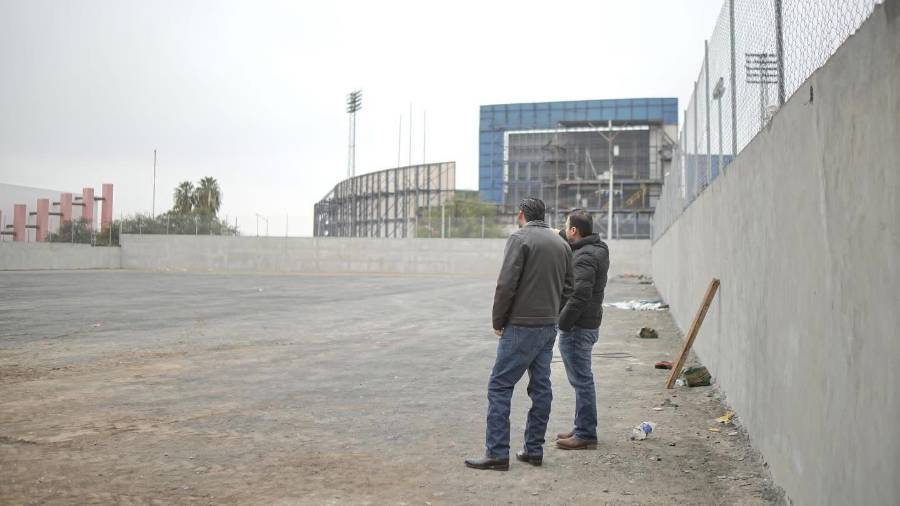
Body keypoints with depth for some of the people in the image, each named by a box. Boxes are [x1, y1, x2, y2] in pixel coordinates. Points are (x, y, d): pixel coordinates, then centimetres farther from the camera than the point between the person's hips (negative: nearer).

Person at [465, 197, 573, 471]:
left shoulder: (520, 238, -10)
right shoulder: (561, 244, 12)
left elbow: (506, 284, -16)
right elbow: (568, 288, 13)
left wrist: (498, 321, -5)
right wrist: (552, 314, 16)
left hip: (521, 327, -7)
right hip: (549, 328, 7)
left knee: (500, 387, -3)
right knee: (541, 388, 12)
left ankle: (497, 453, -4)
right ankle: (534, 450, 17)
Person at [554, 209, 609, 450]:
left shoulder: (584, 257, -20)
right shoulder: (597, 248, 10)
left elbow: (579, 295, -27)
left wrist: (562, 323, -21)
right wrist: (558, 234, 29)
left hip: (578, 328, -10)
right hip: (589, 324, 10)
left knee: (581, 380, -4)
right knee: (582, 380, 17)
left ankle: (585, 435, 2)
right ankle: (583, 429, 26)